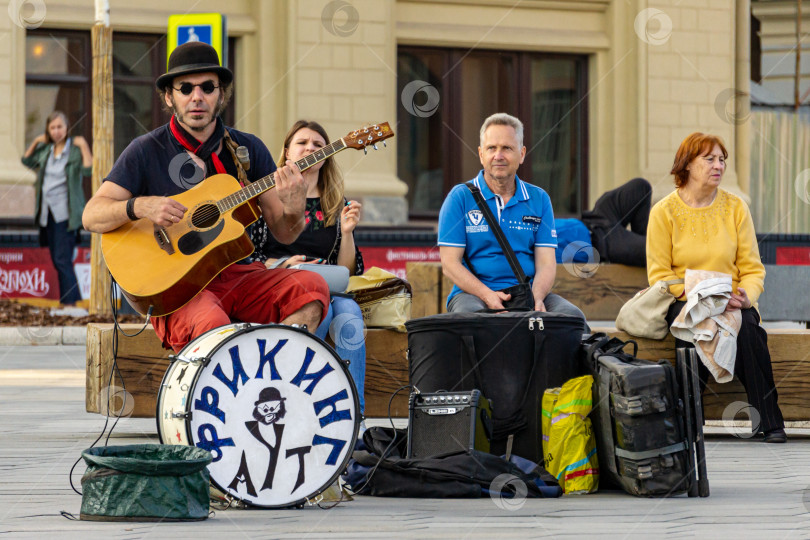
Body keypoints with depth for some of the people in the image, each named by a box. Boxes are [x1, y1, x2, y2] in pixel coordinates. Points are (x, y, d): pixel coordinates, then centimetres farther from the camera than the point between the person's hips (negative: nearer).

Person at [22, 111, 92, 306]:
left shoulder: (74, 150, -8)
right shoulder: (45, 150, 10)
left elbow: (88, 170, -21)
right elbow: (26, 161, 23)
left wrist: (84, 147, -21)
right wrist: (36, 142, 12)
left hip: (65, 213, -7)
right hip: (47, 213, 7)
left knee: (62, 259, -14)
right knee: (57, 260, 11)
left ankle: (69, 301, -13)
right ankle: (73, 298, 20)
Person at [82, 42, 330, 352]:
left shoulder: (248, 149, 11)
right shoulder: (147, 152, 2)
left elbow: (283, 234, 9)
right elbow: (92, 217, -3)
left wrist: (293, 210, -15)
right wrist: (140, 207, -23)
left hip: (236, 276, 4)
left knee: (311, 287, -25)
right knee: (211, 324, -39)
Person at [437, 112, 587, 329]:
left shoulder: (539, 199, 13)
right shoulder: (460, 197, 4)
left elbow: (546, 263, 5)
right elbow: (450, 264, -3)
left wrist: (536, 297, -18)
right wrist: (488, 295, -20)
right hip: (473, 293, -2)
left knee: (572, 316, -27)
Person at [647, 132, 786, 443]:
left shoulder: (735, 207, 6)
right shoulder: (664, 212, 0)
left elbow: (752, 268, 6)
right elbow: (659, 275, -4)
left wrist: (746, 297, -17)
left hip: (731, 303, 2)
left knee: (747, 324, -32)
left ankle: (769, 421, -27)